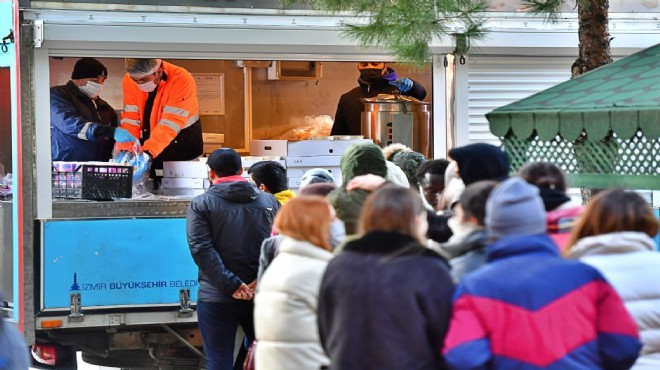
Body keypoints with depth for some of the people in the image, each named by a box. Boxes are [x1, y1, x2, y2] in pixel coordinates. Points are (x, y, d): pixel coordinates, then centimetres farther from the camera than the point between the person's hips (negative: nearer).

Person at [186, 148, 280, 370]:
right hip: (262, 295, 3)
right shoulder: (269, 201, 8)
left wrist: (231, 285, -15)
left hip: (217, 298, -3)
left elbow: (201, 249, -13)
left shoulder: (201, 204, -1)